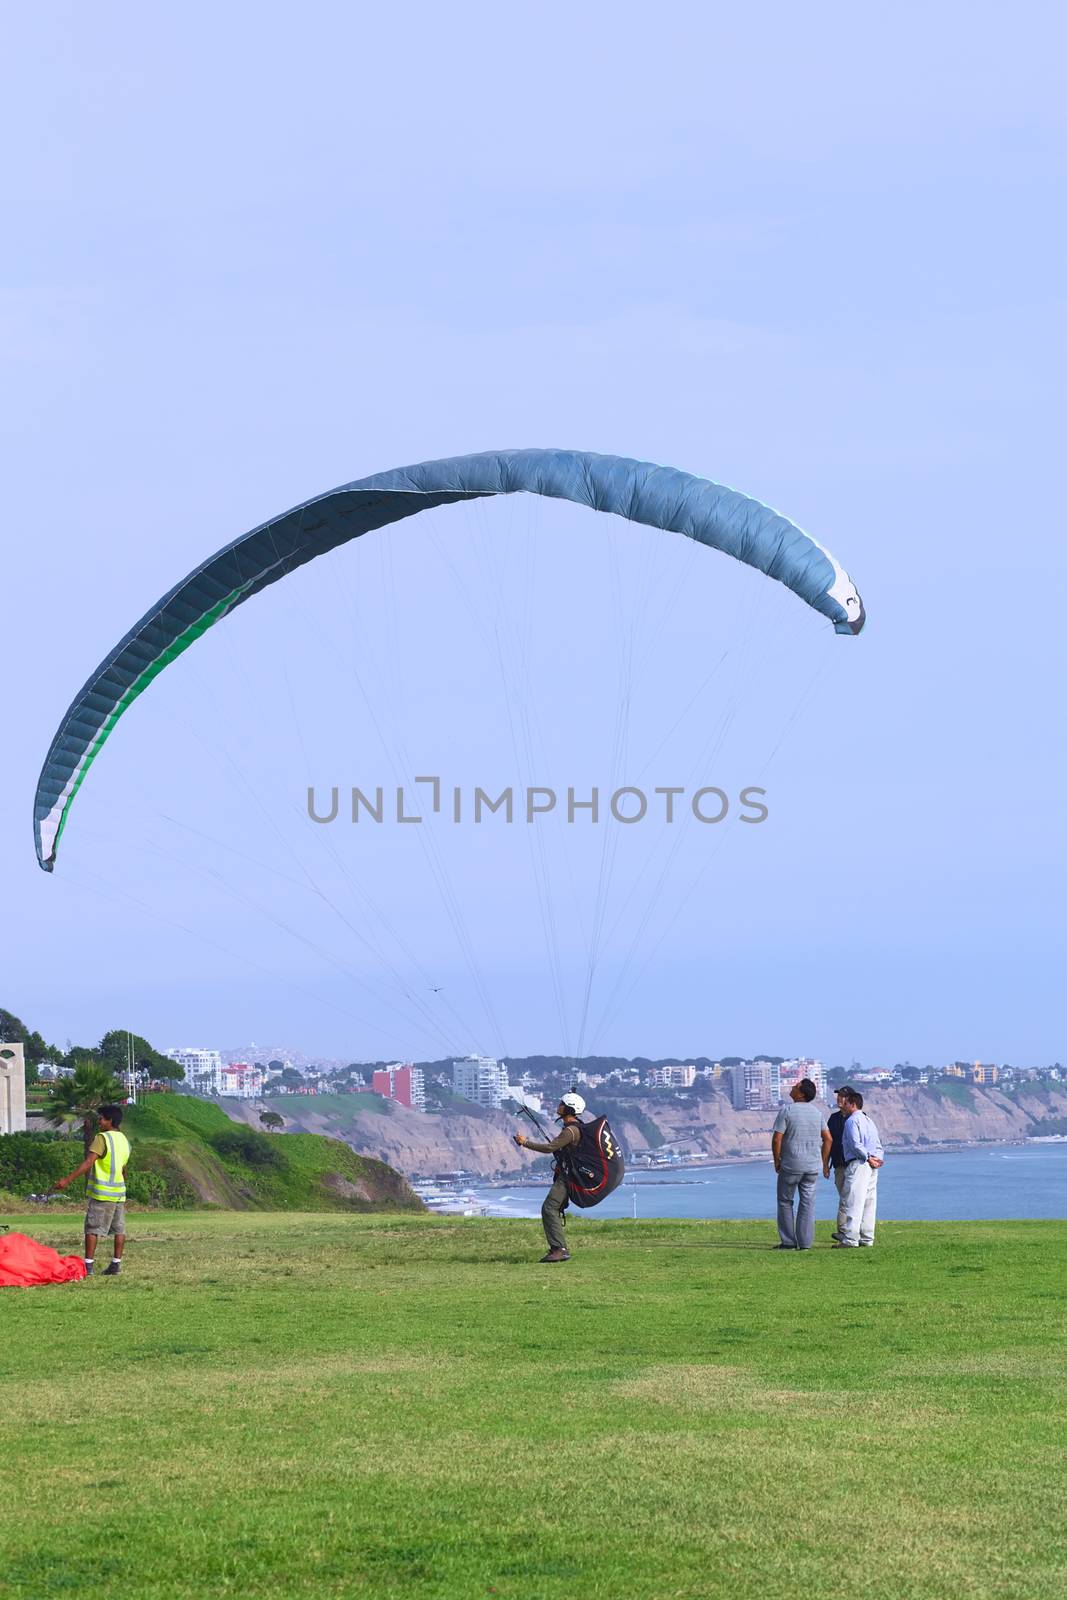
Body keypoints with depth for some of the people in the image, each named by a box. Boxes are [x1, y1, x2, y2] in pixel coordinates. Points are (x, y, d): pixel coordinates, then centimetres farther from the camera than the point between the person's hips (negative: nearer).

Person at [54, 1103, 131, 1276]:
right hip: (119, 1191, 7)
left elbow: (88, 1163, -22)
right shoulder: (124, 1140, 12)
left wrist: (68, 1179, -25)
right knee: (119, 1229, 8)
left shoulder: (103, 1138, -12)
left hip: (101, 1192, -7)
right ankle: (116, 1264, 7)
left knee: (92, 1228, -3)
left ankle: (88, 1265, -6)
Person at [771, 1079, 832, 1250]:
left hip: (791, 1165, -4)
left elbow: (777, 1139, -14)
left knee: (785, 1202, 7)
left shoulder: (786, 1111, -11)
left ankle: (788, 1242, 4)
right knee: (807, 1203, 7)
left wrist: (777, 1161, -1)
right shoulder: (817, 1112, 6)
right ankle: (805, 1243, 5)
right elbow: (828, 1138, 7)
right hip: (813, 1166, 4)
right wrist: (824, 1163, 15)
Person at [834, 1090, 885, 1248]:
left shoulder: (852, 1121, -5)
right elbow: (878, 1144, 17)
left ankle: (850, 1239, -15)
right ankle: (867, 1238, 12)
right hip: (872, 1165, 9)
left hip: (858, 1164, -9)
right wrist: (880, 1159, 3)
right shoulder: (869, 1120, 23)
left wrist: (868, 1158, -15)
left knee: (853, 1203, -10)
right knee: (869, 1202, 10)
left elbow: (856, 1144, -17)